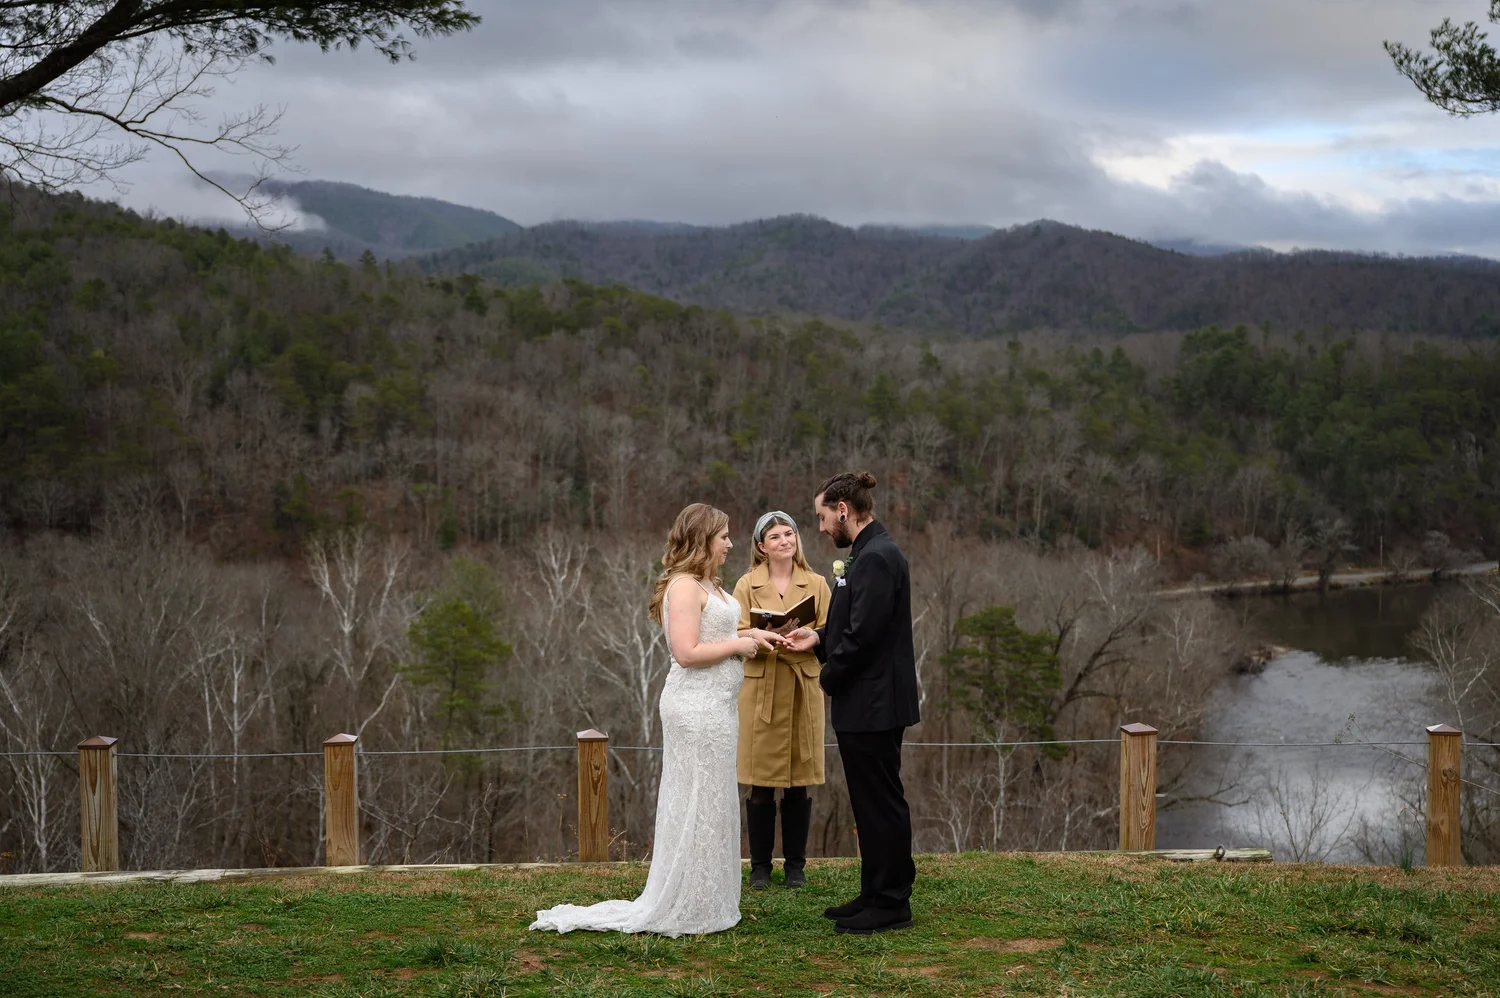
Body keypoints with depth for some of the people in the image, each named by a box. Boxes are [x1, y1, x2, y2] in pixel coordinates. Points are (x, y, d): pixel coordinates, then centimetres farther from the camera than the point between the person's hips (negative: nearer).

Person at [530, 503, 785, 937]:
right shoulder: (684, 586, -16)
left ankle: (704, 905, 23)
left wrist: (749, 633, 12)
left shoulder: (706, 585, 16)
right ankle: (686, 913, 6)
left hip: (715, 706, 10)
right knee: (698, 806, -3)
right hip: (696, 707, -10)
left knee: (710, 804, 14)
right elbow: (687, 653, -23)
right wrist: (738, 644, -13)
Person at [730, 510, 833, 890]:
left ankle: (796, 865, 15)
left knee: (799, 783, 4)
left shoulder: (816, 584, 8)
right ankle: (760, 865, 11)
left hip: (803, 689, 1)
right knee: (761, 784, 0)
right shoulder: (747, 585, 3)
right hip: (760, 690, -1)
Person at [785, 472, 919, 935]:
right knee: (873, 803, 16)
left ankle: (891, 905, 8)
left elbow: (865, 633, -24)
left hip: (873, 705, -10)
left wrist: (830, 676, -10)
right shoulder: (870, 554, 13)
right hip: (867, 705, 10)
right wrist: (821, 637, 8)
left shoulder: (877, 558, -19)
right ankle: (877, 895, 25)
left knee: (881, 803, -1)